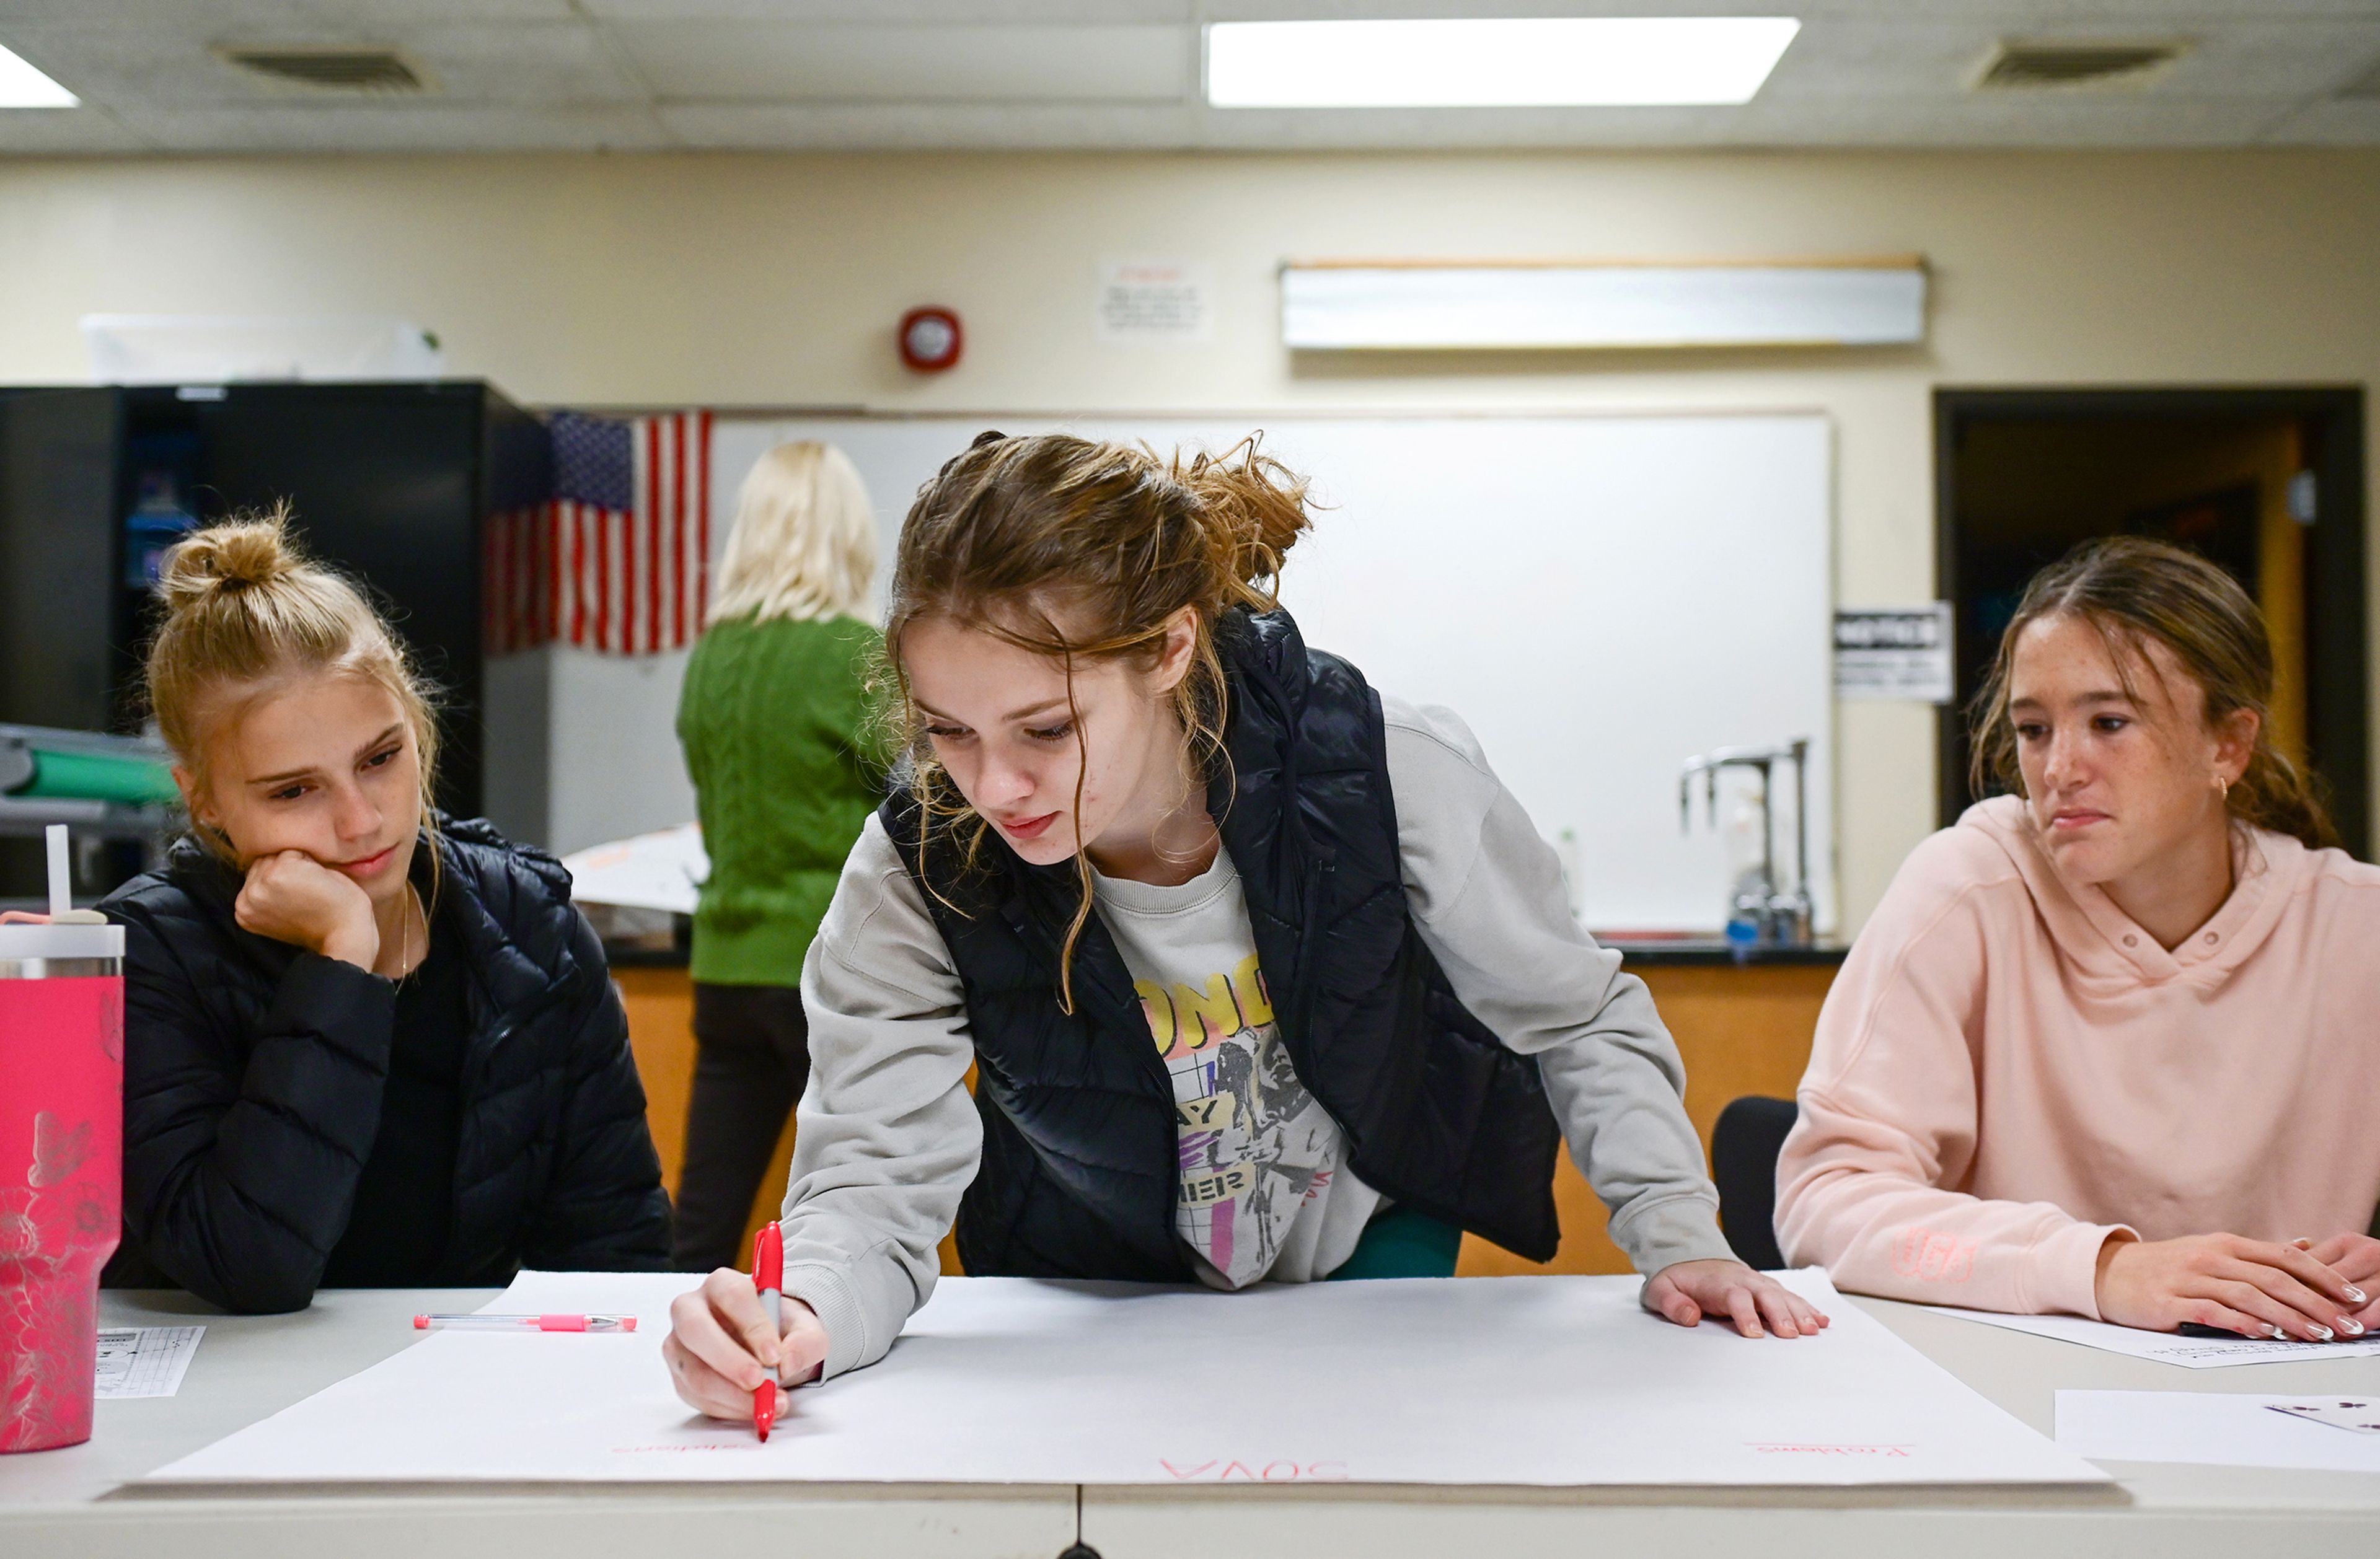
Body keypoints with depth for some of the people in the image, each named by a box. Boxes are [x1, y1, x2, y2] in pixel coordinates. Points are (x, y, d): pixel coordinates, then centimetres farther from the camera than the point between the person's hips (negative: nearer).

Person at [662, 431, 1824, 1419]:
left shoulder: (1392, 775, -28)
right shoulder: (917, 873, -25)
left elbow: (1578, 1021, -11)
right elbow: (877, 1173, -24)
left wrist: (1676, 1236, -17)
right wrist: (803, 1322, -45)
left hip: (1374, 1250, -1)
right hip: (1098, 1291, 1)